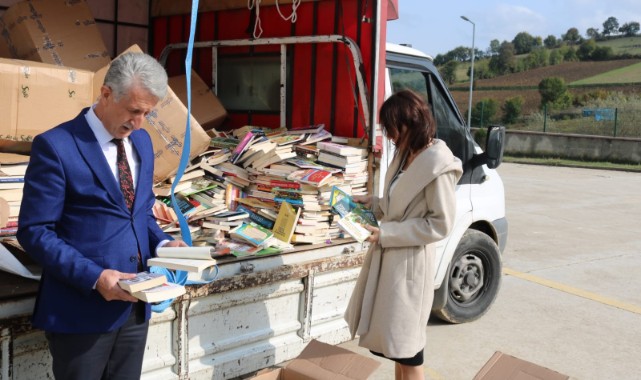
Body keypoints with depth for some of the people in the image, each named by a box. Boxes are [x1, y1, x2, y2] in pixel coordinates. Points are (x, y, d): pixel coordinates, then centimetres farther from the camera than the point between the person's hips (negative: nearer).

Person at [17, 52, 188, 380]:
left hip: (135, 305, 6)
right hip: (82, 308, -6)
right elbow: (34, 231, -14)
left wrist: (161, 243, -2)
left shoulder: (141, 141, 9)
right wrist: (93, 276, -23)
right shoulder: (55, 146, -13)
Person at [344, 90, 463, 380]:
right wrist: (373, 204, 4)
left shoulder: (437, 165, -19)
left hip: (409, 261, -9)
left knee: (405, 339, 5)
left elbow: (440, 224, -19)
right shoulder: (405, 155, 8)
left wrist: (385, 234, -20)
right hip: (389, 255, 9)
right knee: (394, 335, 19)